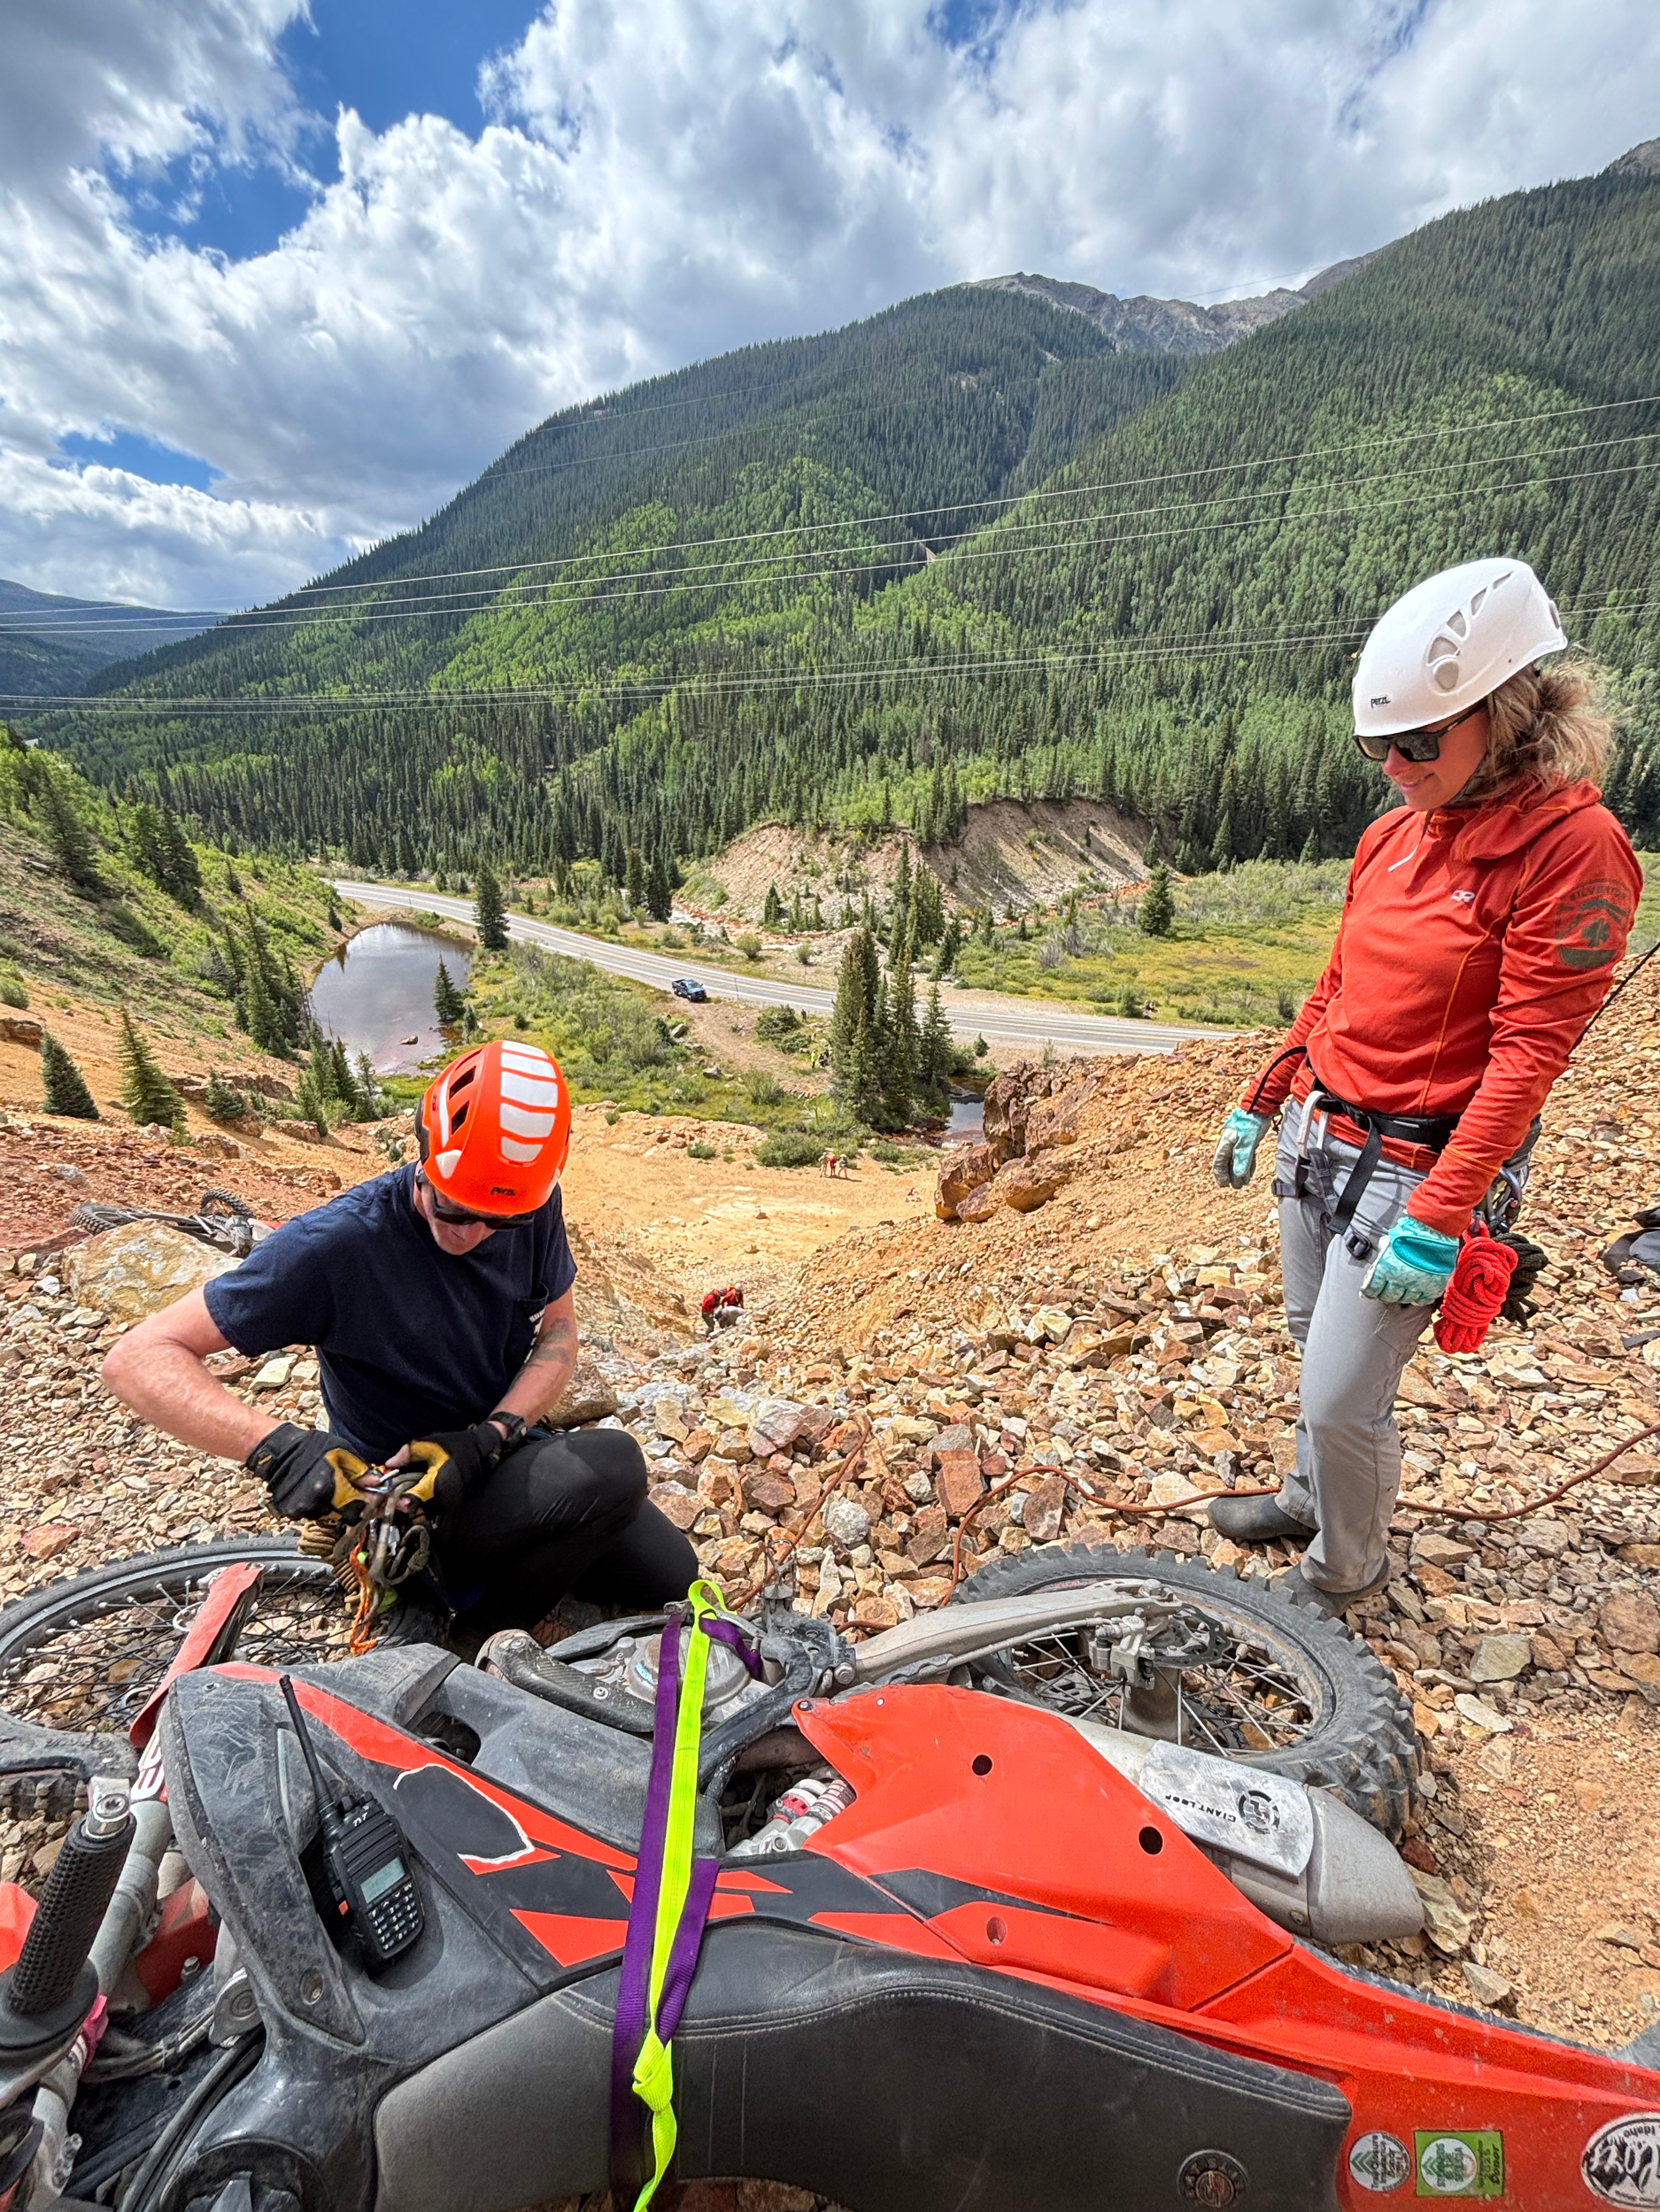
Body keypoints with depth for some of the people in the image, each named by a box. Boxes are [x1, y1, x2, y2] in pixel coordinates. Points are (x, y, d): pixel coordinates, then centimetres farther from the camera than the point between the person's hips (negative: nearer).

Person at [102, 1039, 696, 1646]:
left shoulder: (534, 1208, -12)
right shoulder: (336, 1245, -27)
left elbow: (558, 1331, -3)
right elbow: (137, 1358, -24)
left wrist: (494, 1434, -21)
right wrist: (277, 1445, -39)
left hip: (507, 1454, 6)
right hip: (412, 1497, -6)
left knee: (672, 1573, 7)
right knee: (612, 1462, -30)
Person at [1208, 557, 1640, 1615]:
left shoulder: (1572, 846, -15)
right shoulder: (1393, 835, 6)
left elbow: (1528, 1055, -19)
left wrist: (1438, 1218, -23)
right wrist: (1260, 1103, 16)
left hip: (1414, 1164, -7)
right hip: (1317, 1135, 7)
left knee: (1341, 1397, 1)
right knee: (1319, 1343, 22)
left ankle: (1346, 1569, 30)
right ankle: (1312, 1498, 47)